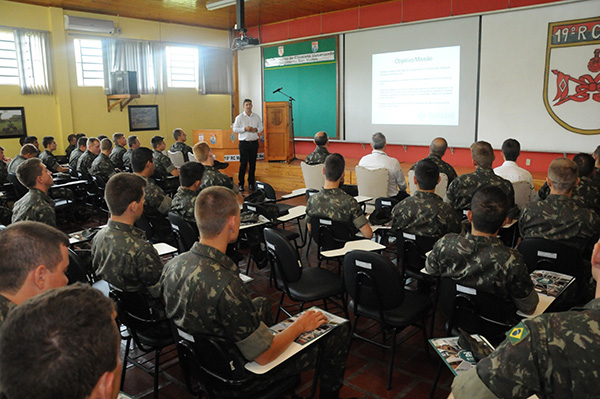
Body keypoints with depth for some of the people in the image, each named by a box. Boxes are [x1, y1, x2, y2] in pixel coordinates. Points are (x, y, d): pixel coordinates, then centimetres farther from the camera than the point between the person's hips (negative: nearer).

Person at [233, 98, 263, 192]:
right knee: (243, 163, -5)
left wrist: (256, 129, -8)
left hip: (254, 142, 3)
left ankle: (251, 183, 16)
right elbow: (235, 129, -3)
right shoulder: (239, 117, 1)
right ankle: (241, 184, 3)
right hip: (244, 143, -3)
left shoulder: (257, 117, 10)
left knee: (253, 163, 6)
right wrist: (245, 129, -15)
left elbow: (261, 127, 13)